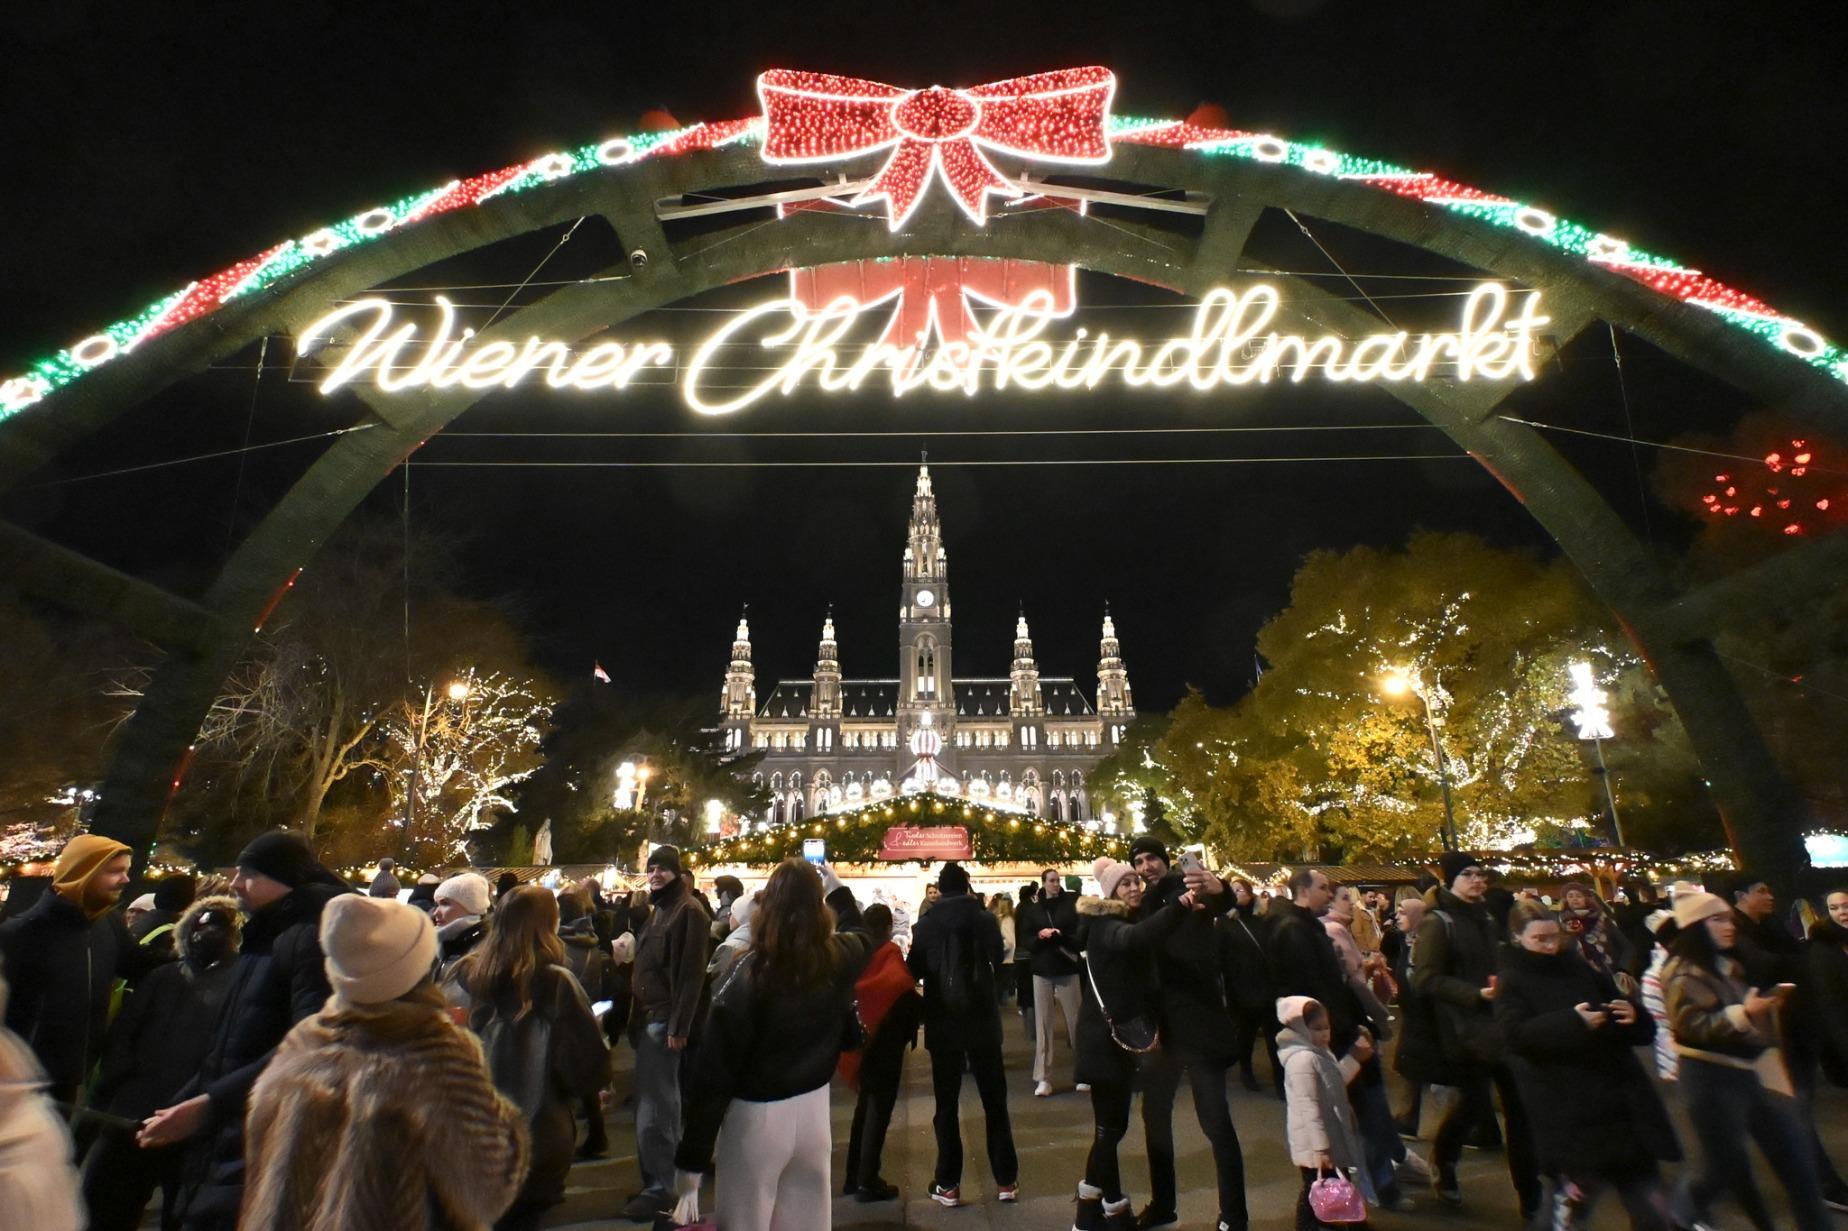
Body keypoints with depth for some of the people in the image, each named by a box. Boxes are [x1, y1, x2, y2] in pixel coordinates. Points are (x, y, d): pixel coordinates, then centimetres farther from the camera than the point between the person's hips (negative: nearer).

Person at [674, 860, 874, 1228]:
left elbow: (714, 1067, -16)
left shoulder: (751, 973, -18)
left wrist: (692, 1156, -8)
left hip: (755, 1117, -4)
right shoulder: (838, 958, -6)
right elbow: (861, 935, 20)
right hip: (813, 1111, 4)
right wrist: (837, 889, 31)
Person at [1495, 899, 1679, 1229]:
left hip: (1620, 1097, 5)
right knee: (1576, 1195, -3)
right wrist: (1571, 1022, -28)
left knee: (1650, 1203, 9)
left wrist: (1633, 1015, -8)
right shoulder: (1512, 982, -1)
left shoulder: (1583, 970, 12)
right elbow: (1518, 1034, -17)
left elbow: (1643, 1030, 16)